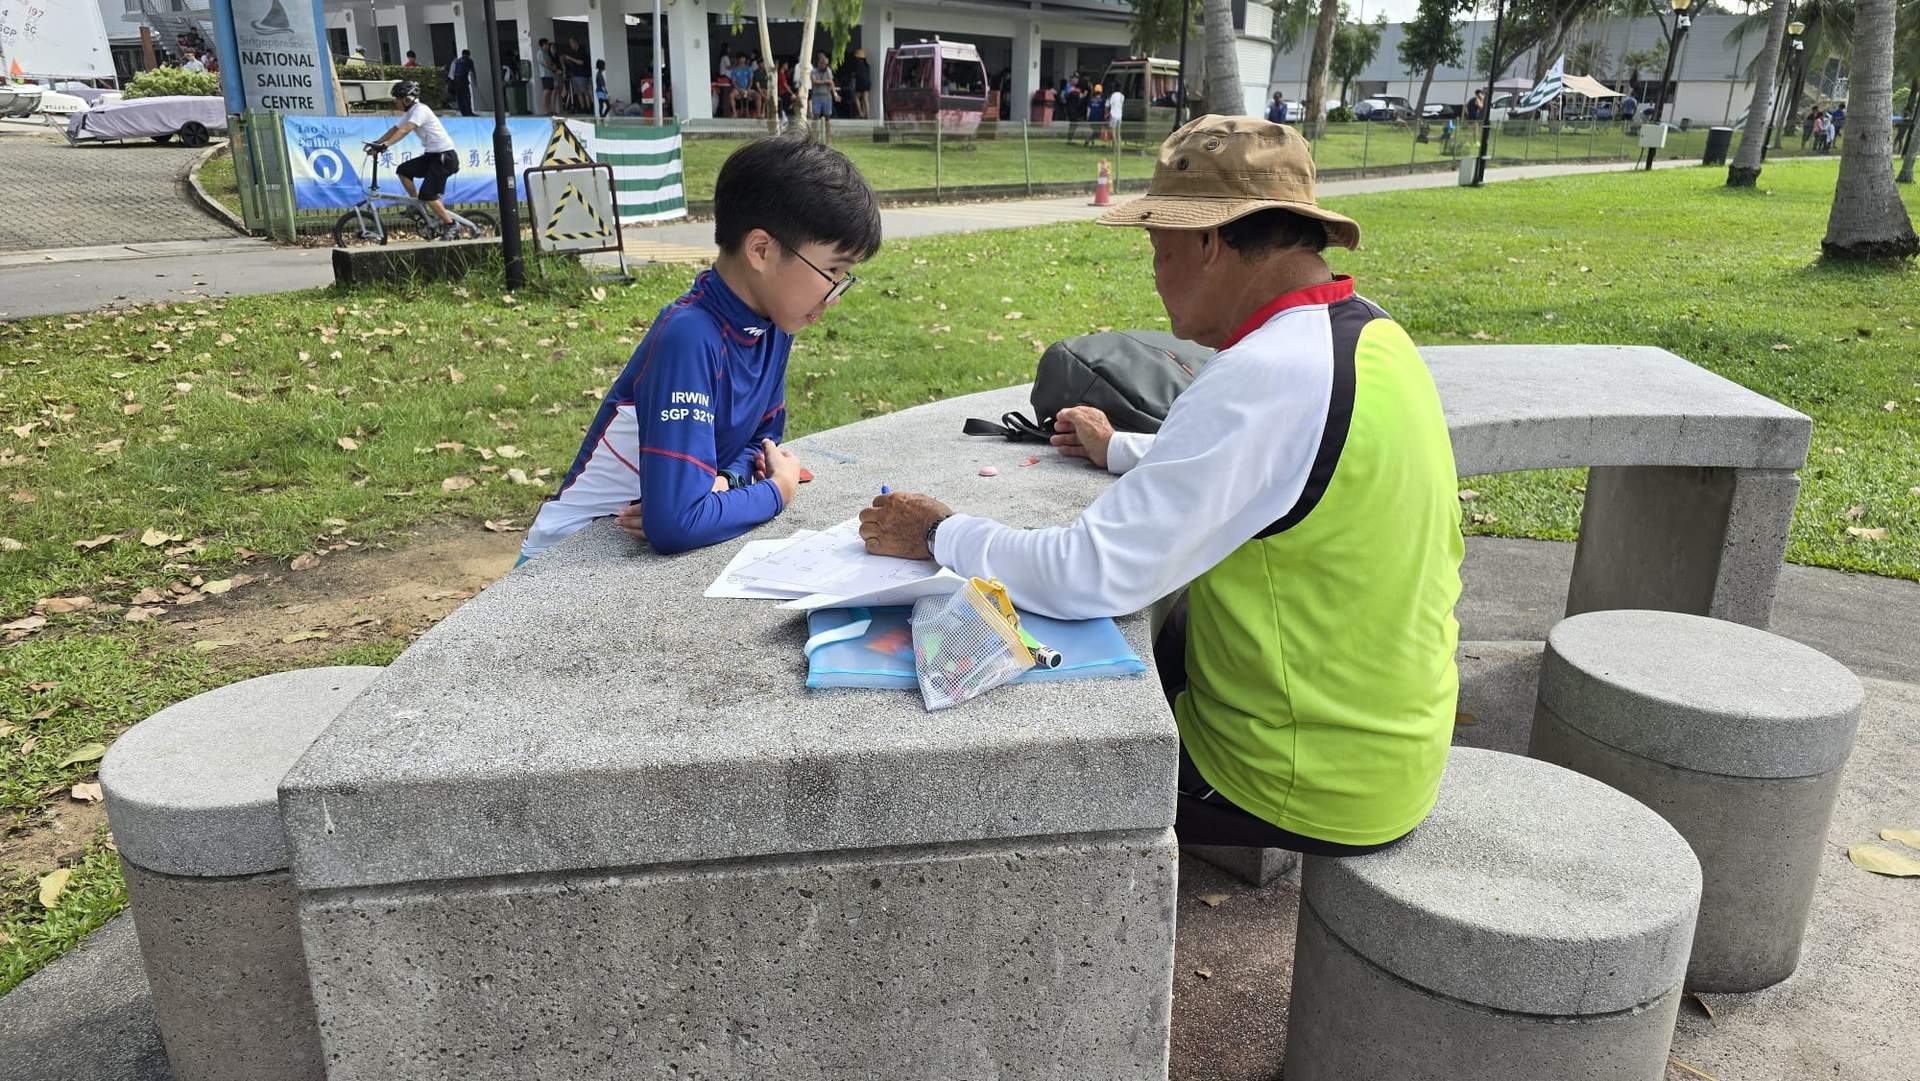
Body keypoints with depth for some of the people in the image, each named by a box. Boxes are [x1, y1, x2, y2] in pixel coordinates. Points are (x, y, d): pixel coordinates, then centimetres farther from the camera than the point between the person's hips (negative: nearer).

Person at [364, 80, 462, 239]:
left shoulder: (420, 110, -17)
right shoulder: (409, 112, 12)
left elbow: (405, 130, -29)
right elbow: (395, 129, 13)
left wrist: (385, 145, -37)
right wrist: (376, 143, 2)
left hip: (445, 156, -9)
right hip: (431, 155, 9)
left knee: (428, 195, -13)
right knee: (403, 170, 2)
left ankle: (449, 225, -2)